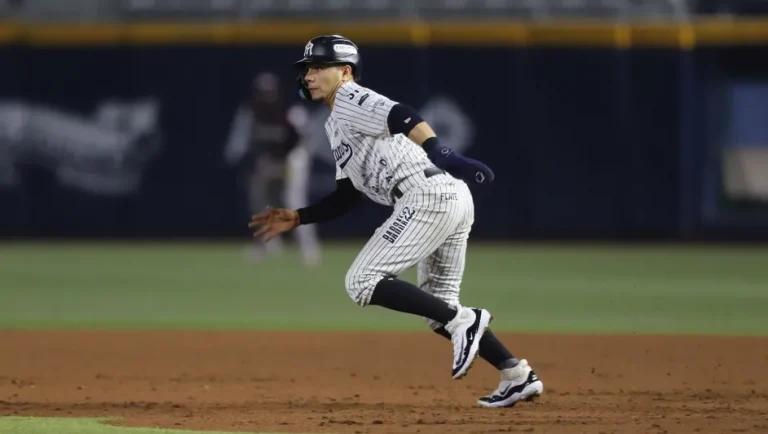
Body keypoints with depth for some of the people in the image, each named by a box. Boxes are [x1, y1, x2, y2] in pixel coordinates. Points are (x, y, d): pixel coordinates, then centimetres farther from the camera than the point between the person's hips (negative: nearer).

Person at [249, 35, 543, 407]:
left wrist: (439, 154, -31)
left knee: (362, 282, -10)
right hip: (453, 198, 10)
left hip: (429, 195, -10)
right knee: (438, 306, 15)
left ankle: (463, 320, -16)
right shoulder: (337, 125, 30)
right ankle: (517, 375, 9)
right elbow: (346, 197, 31)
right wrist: (297, 218, 25)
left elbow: (402, 117, -17)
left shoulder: (349, 99, 2)